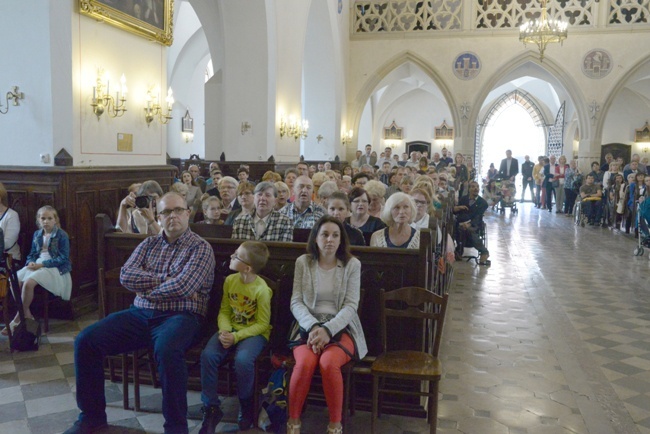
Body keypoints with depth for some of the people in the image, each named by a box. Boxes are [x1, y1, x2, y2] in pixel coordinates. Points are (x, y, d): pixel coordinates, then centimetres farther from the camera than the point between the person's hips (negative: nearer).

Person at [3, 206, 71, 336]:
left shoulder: (62, 235, -6)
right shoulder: (37, 234, 14)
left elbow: (63, 258, -12)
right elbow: (32, 254, 18)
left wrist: (42, 264, -19)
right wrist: (31, 262, -7)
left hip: (54, 268, -7)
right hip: (37, 265, 7)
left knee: (29, 282, -31)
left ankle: (18, 318, -14)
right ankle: (26, 314, -9)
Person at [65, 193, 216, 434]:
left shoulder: (201, 248, -1)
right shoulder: (148, 244, 16)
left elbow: (182, 287, -17)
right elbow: (126, 276, 0)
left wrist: (145, 287, -2)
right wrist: (169, 279, -10)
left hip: (179, 316, -6)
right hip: (140, 314, 6)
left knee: (167, 350, -38)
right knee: (85, 340, -9)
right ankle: (92, 415, 9)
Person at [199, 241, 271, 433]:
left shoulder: (261, 289, -18)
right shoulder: (230, 280, -1)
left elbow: (262, 324, -14)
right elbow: (224, 311, 3)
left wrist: (236, 337, -22)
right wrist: (224, 331, -16)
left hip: (254, 333, -5)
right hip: (231, 330, 5)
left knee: (243, 359, -33)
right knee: (208, 355, -20)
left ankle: (246, 408, -5)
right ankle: (212, 408, -4)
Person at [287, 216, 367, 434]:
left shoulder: (352, 264, 0)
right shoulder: (303, 262, 3)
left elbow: (350, 306, -6)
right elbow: (296, 302, 0)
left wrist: (328, 330, -20)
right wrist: (313, 327, -17)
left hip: (341, 328, -1)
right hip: (309, 326, 1)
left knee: (328, 362, -32)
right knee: (305, 362, -30)